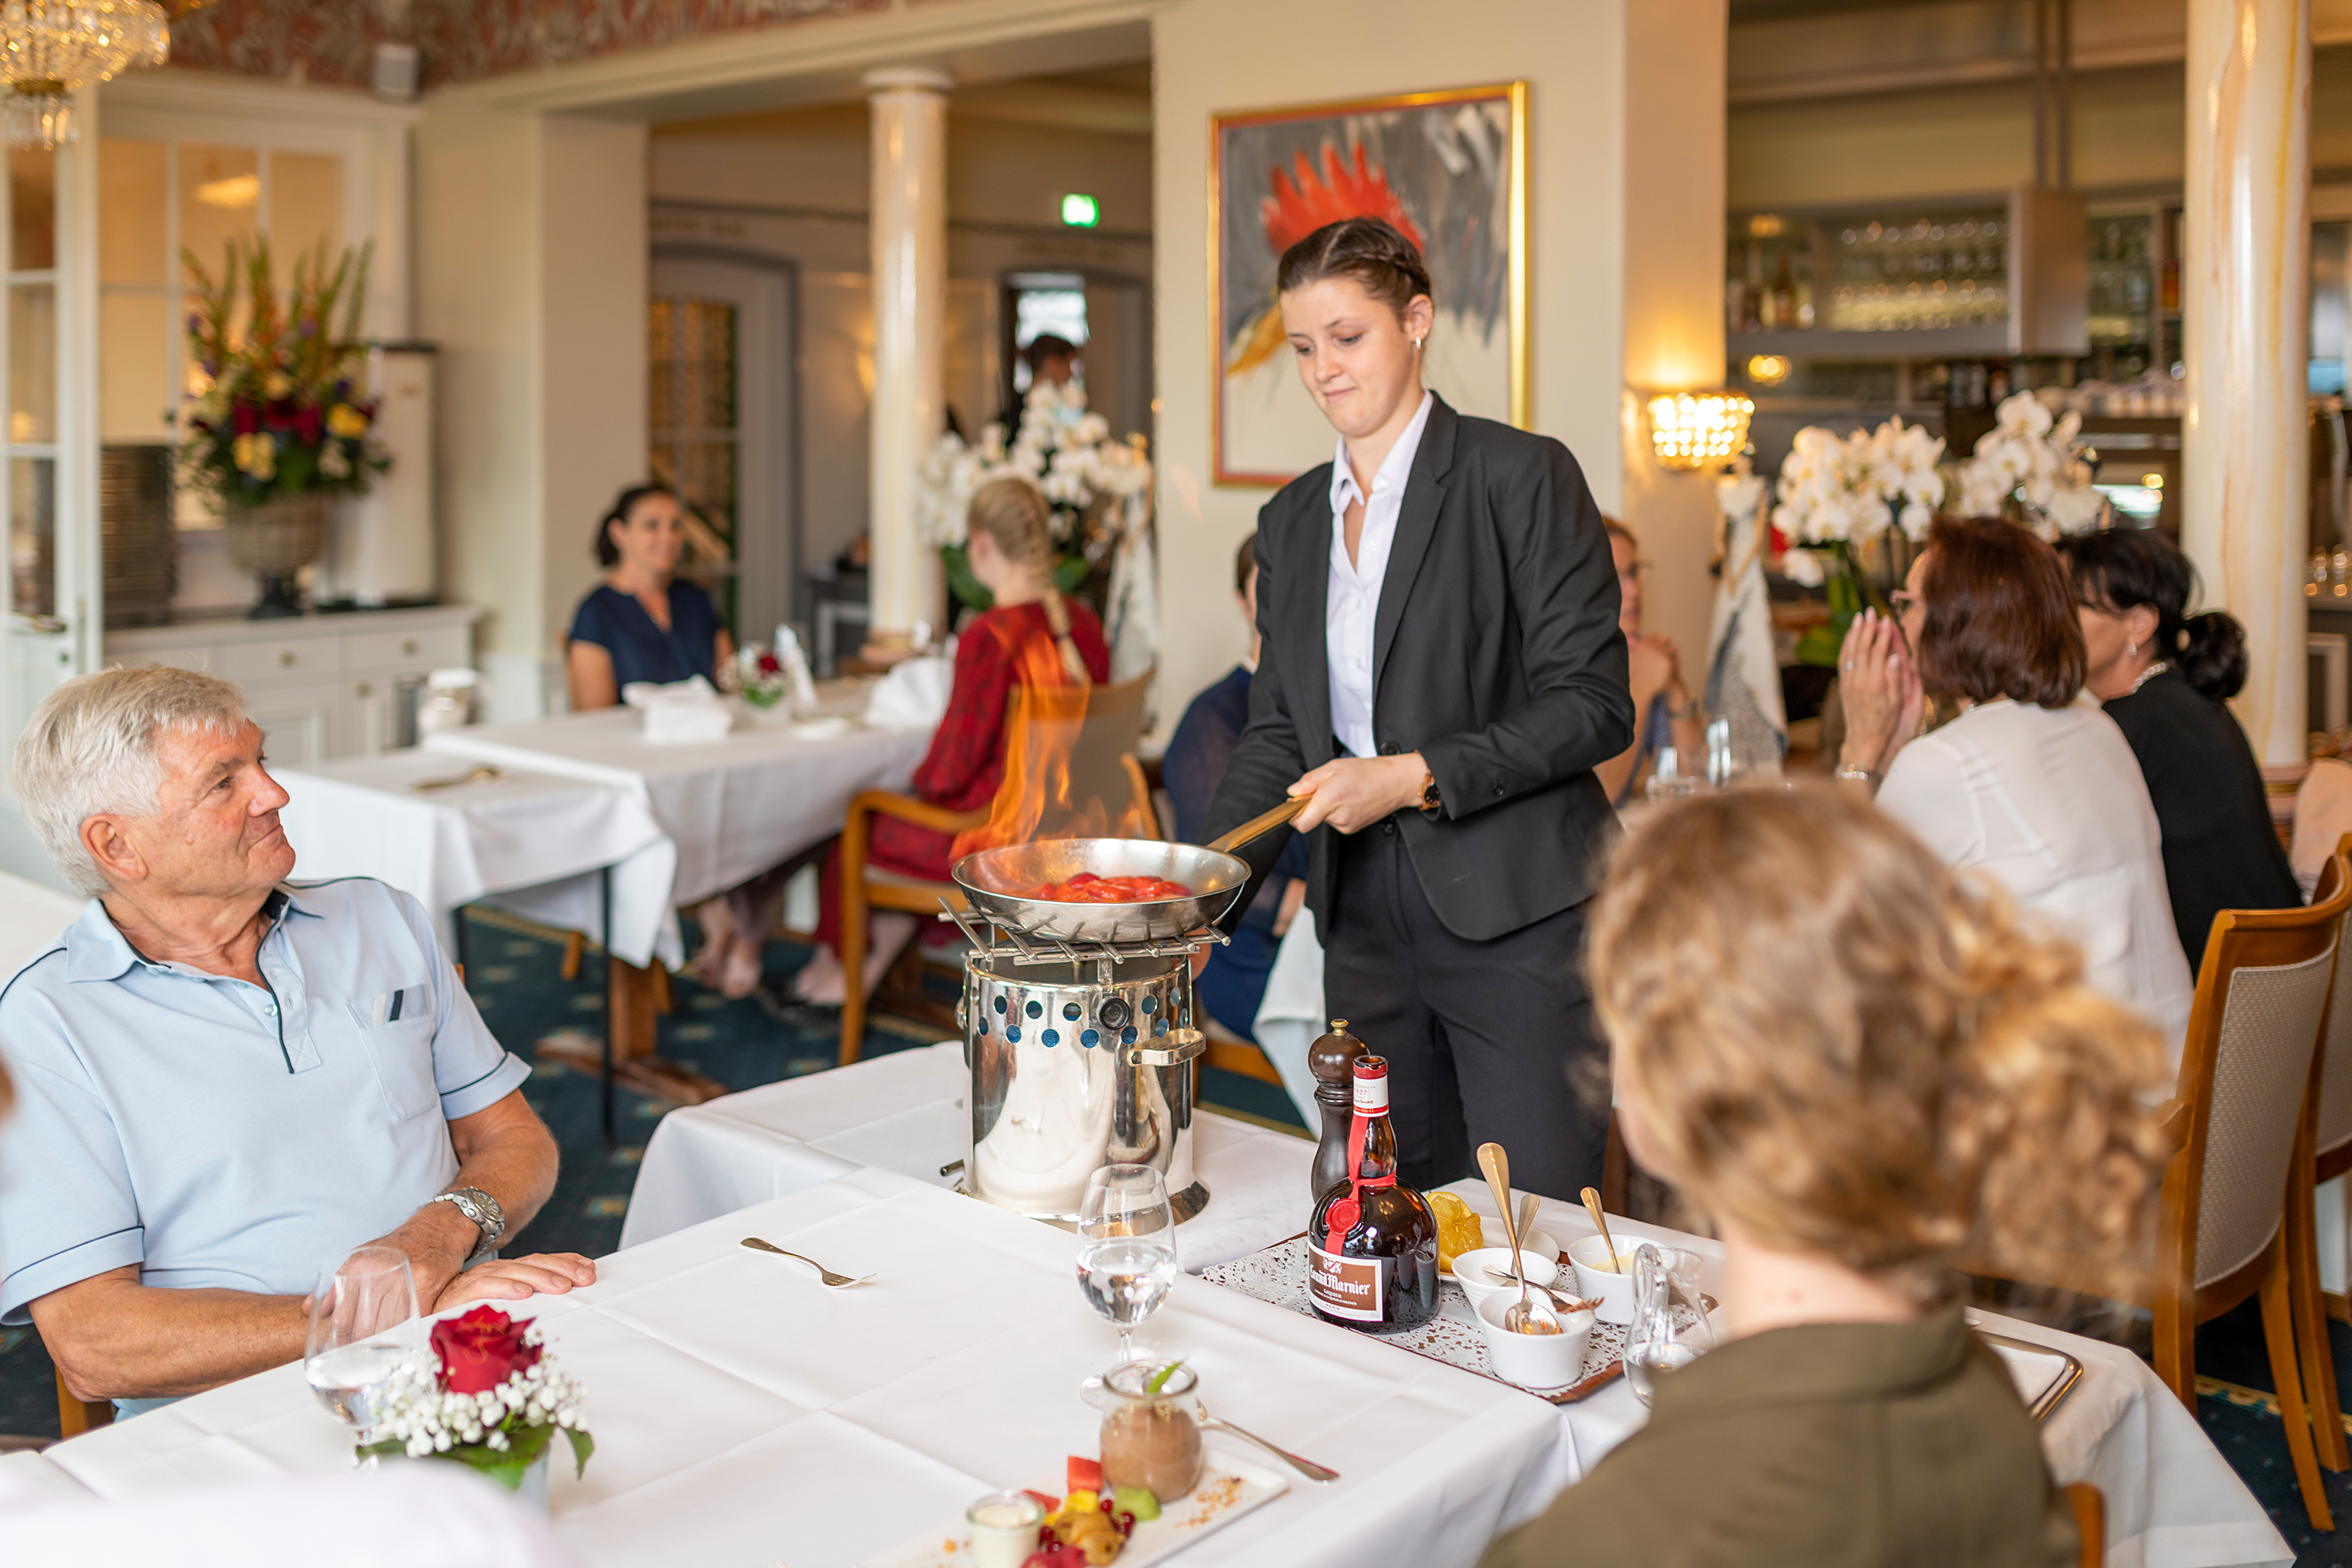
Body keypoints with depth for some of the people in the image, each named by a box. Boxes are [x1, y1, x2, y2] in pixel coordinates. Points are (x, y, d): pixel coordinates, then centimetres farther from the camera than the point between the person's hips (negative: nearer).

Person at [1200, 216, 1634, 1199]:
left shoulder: (1519, 475, -5)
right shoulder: (1292, 519, 13)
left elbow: (1594, 705, -9)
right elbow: (1278, 736, 14)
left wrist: (1414, 777, -18)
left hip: (1515, 913, -5)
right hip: (1365, 922, 5)